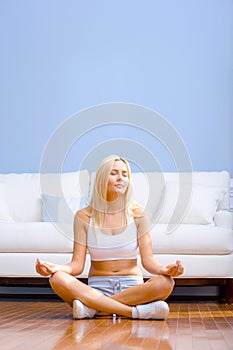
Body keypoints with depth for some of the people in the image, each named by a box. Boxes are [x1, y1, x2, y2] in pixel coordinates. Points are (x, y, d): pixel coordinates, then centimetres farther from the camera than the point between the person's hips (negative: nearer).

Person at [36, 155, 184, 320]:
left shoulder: (137, 213, 2)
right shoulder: (84, 217, 2)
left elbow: (148, 260, -4)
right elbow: (77, 264, -3)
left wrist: (165, 269, -27)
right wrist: (56, 268, -25)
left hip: (132, 288, 0)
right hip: (96, 289, 0)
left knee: (165, 282, -32)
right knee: (58, 279, -29)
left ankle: (93, 307, -26)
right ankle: (135, 312, -32)